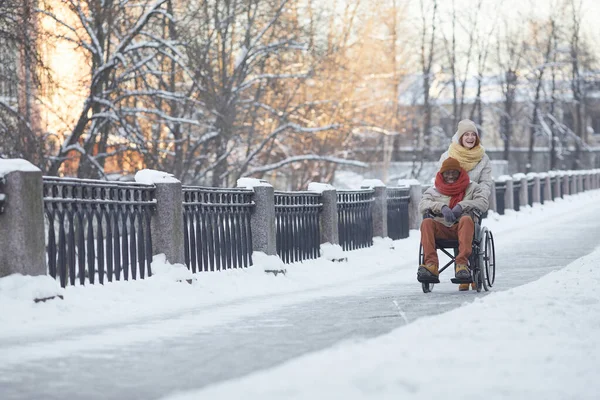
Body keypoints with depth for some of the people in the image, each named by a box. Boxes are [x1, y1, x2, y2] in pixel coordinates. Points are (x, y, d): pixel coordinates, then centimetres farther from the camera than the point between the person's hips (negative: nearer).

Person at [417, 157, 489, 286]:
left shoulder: (471, 187, 18)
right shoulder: (433, 190, 21)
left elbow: (483, 202, 1)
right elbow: (422, 205, 4)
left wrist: (461, 206, -12)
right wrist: (442, 207, -13)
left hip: (462, 228, -1)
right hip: (441, 229, 2)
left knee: (466, 219, -35)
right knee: (426, 223, -29)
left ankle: (462, 263, -49)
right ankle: (431, 265, -45)